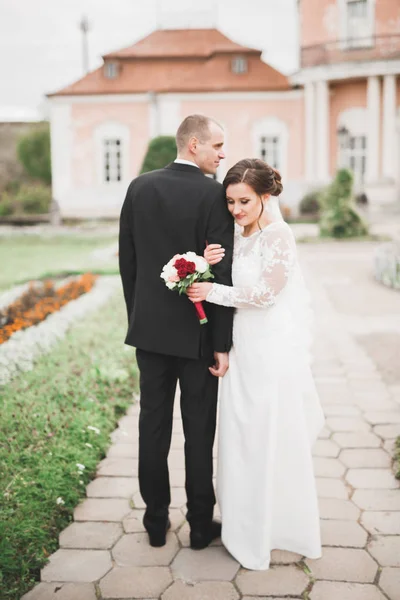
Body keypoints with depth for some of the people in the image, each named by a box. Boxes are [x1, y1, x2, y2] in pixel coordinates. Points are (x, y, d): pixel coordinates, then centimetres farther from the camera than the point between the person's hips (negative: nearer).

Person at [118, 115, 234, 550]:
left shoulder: (139, 187, 2)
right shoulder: (213, 194, -13)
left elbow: (127, 259, 5)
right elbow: (222, 272, -15)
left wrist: (137, 317, 15)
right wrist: (222, 343, -9)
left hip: (149, 327, 4)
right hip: (198, 331, -4)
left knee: (153, 425, 12)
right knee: (199, 430, 8)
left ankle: (156, 521, 24)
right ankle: (200, 525, 20)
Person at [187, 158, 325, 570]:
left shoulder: (278, 235, -14)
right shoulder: (238, 236, 8)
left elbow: (265, 292, -17)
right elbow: (233, 285, 12)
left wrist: (213, 292, -16)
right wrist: (210, 265, -8)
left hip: (274, 349, -7)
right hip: (244, 347, 8)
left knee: (272, 438, 4)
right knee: (243, 435, 14)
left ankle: (276, 527, 21)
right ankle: (246, 521, 30)